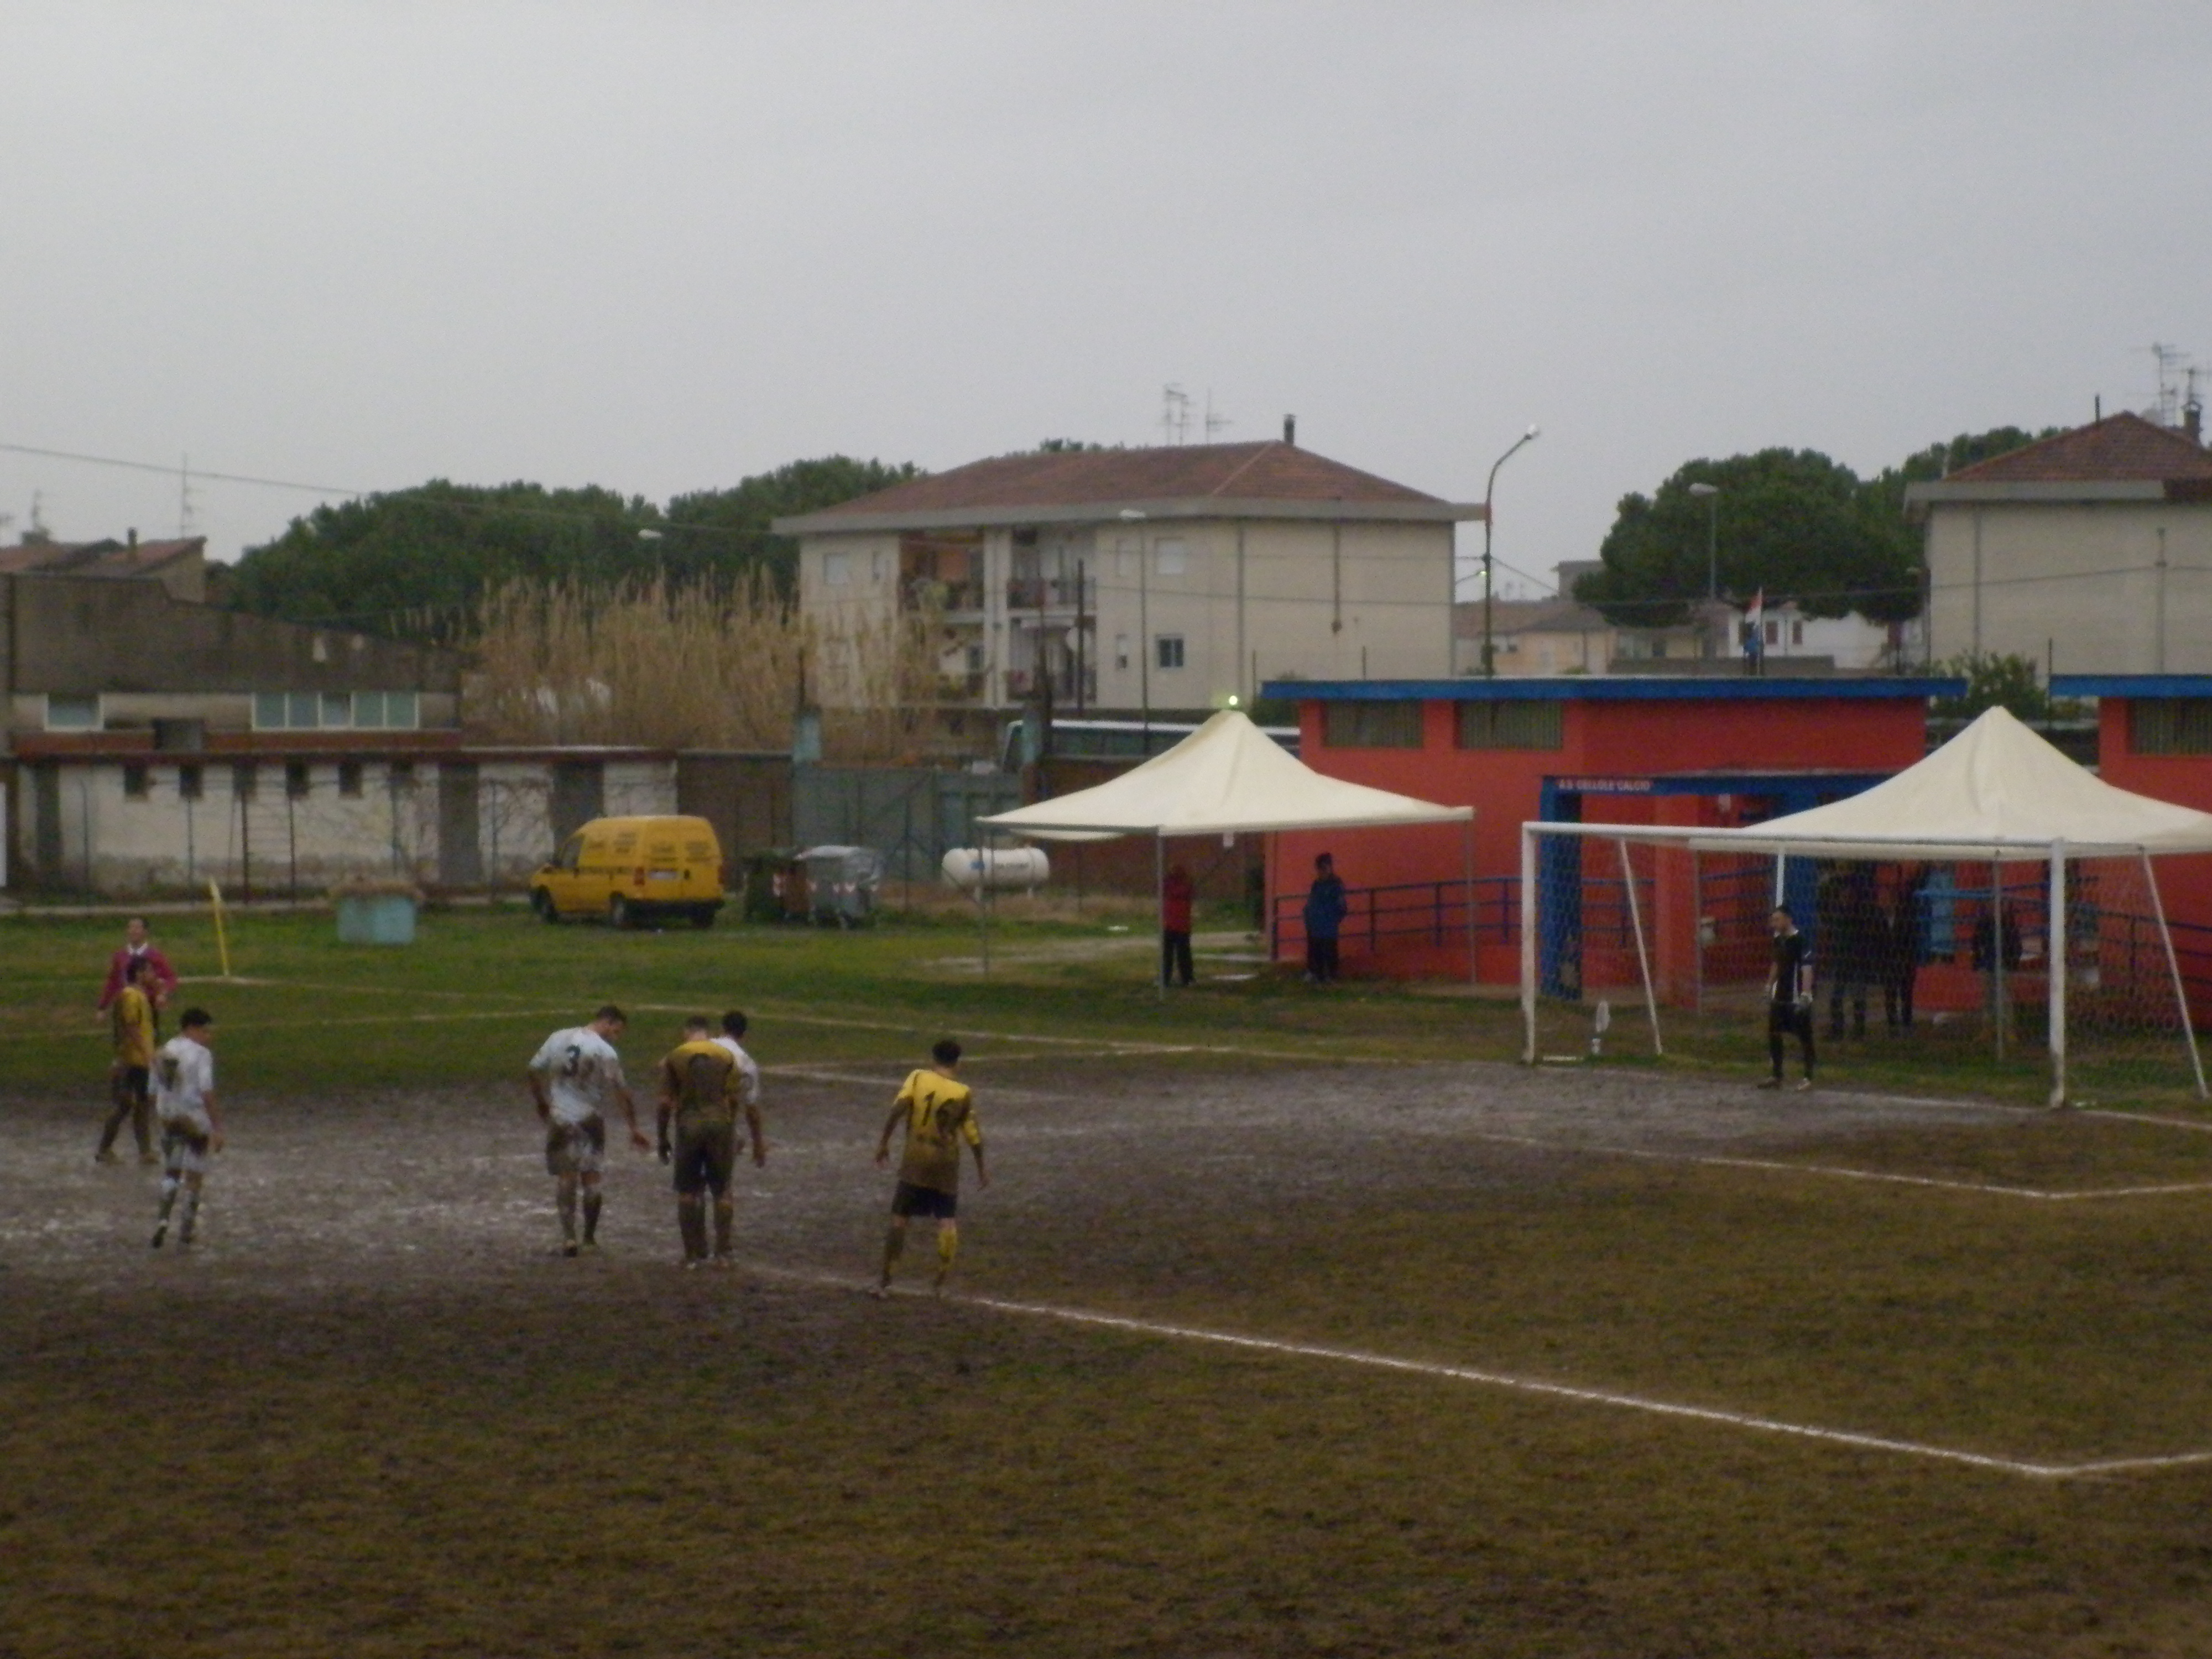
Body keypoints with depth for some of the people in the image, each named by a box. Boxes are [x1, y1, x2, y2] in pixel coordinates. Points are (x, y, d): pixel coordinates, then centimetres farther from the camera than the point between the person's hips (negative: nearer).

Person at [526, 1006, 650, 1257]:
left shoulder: (558, 1039, 1)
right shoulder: (606, 1052, -13)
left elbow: (534, 1071, 6)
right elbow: (621, 1093, -13)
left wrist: (542, 1103, 20)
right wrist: (635, 1128, -6)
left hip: (559, 1118, 3)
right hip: (590, 1120, -3)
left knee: (565, 1177, 8)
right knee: (591, 1176, 11)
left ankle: (568, 1237, -1)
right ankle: (590, 1238, 15)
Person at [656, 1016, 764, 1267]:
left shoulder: (675, 1057, 2)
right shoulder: (726, 1057, 4)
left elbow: (666, 1103, -1)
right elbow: (737, 1101, 1)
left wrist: (663, 1138, 8)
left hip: (688, 1126, -1)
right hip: (720, 1124, 1)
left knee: (687, 1192, 8)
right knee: (722, 1191, 9)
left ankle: (693, 1254, 7)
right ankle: (723, 1253, 6)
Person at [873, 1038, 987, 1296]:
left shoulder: (917, 1079, -3)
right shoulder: (963, 1094, -3)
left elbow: (897, 1109, -16)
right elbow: (973, 1135, -1)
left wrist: (884, 1143, -10)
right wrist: (982, 1169, 10)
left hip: (916, 1161, 1)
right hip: (946, 1164, -1)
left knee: (900, 1218, 8)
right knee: (947, 1221, 3)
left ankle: (885, 1282, 11)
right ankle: (941, 1283, -5)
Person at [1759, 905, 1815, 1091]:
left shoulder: (1800, 941, -16)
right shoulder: (1779, 940, 9)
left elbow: (1807, 969, -20)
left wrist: (1805, 996, -25)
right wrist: (1769, 987, 21)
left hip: (1796, 998, -8)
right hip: (1780, 997, 8)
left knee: (1805, 1038, 0)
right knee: (1774, 1035, 8)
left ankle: (1809, 1078, 8)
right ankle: (1777, 1077, 17)